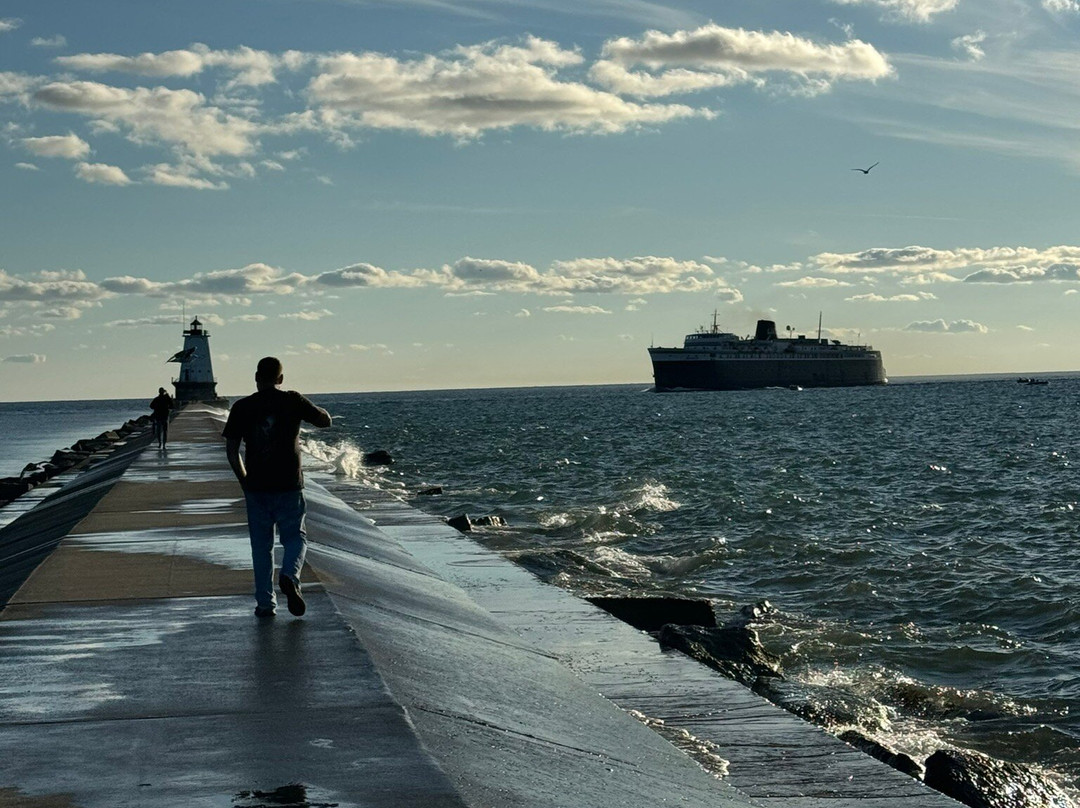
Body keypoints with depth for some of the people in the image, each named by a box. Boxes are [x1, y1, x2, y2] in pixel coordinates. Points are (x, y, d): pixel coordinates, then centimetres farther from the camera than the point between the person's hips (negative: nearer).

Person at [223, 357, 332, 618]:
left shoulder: (242, 408, -1)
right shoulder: (292, 402, -4)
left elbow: (231, 449, 0)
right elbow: (325, 421, 7)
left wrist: (244, 481, 12)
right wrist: (306, 409, 24)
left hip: (256, 487, 1)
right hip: (289, 487, -1)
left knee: (261, 546, 11)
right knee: (295, 537, 12)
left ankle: (265, 603, 11)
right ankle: (290, 576, -16)